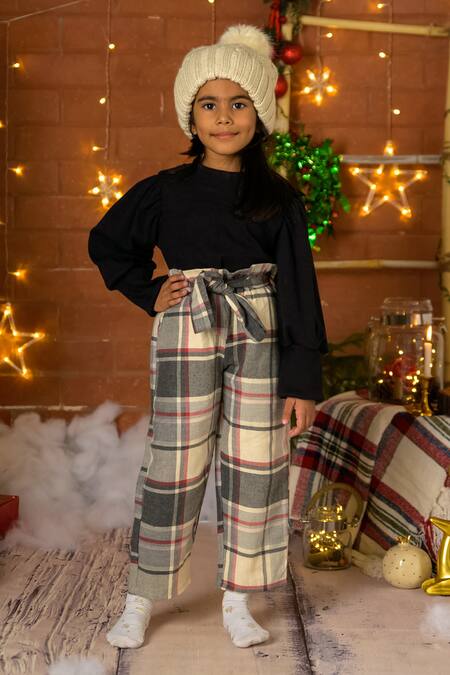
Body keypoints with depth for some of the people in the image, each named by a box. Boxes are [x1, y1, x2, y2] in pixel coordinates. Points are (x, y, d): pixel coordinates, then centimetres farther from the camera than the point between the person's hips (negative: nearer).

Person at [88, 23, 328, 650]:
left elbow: (299, 287, 0)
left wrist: (303, 378, -4)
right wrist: (149, 293, 3)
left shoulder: (280, 197, 2)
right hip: (187, 338, -1)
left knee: (254, 467, 5)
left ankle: (237, 601, 21)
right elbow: (107, 244, 16)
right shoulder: (165, 192, 1)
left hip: (261, 337, 1)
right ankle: (141, 601, 16)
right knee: (175, 466, 2)